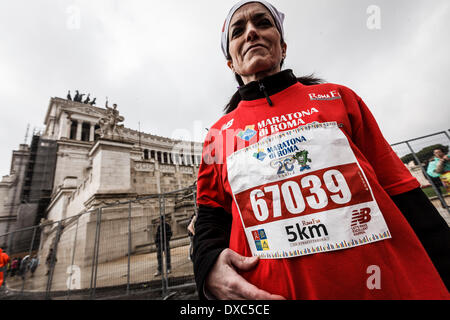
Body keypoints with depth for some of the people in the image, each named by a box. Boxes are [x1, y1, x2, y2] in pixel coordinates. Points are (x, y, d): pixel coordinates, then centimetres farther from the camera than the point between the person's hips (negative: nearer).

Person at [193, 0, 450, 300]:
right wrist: (209, 266, -11)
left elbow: (399, 189, 5)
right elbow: (210, 217, 7)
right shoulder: (218, 135, 4)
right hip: (270, 292, 1)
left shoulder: (337, 96, 6)